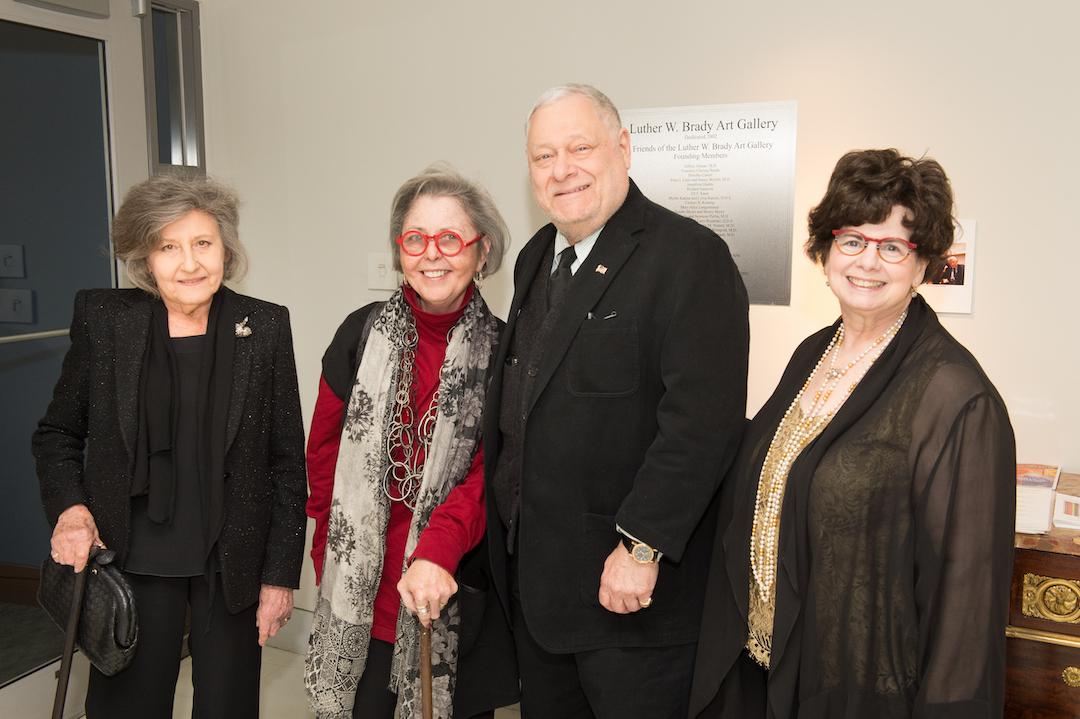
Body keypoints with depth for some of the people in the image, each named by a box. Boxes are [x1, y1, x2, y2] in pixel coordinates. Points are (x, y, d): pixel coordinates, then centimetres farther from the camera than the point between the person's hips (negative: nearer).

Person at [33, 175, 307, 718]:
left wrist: (281, 575, -3)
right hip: (134, 560, 0)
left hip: (231, 565, 0)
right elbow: (57, 433, 8)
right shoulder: (102, 319, -4)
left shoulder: (265, 328, -5)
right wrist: (68, 508, -10)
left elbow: (287, 462, -2)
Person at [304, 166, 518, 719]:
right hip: (365, 589, 1)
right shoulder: (363, 334, -1)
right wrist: (331, 564, 5)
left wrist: (437, 551, -28)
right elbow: (324, 455, 6)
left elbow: (488, 474, -13)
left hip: (457, 590, -1)